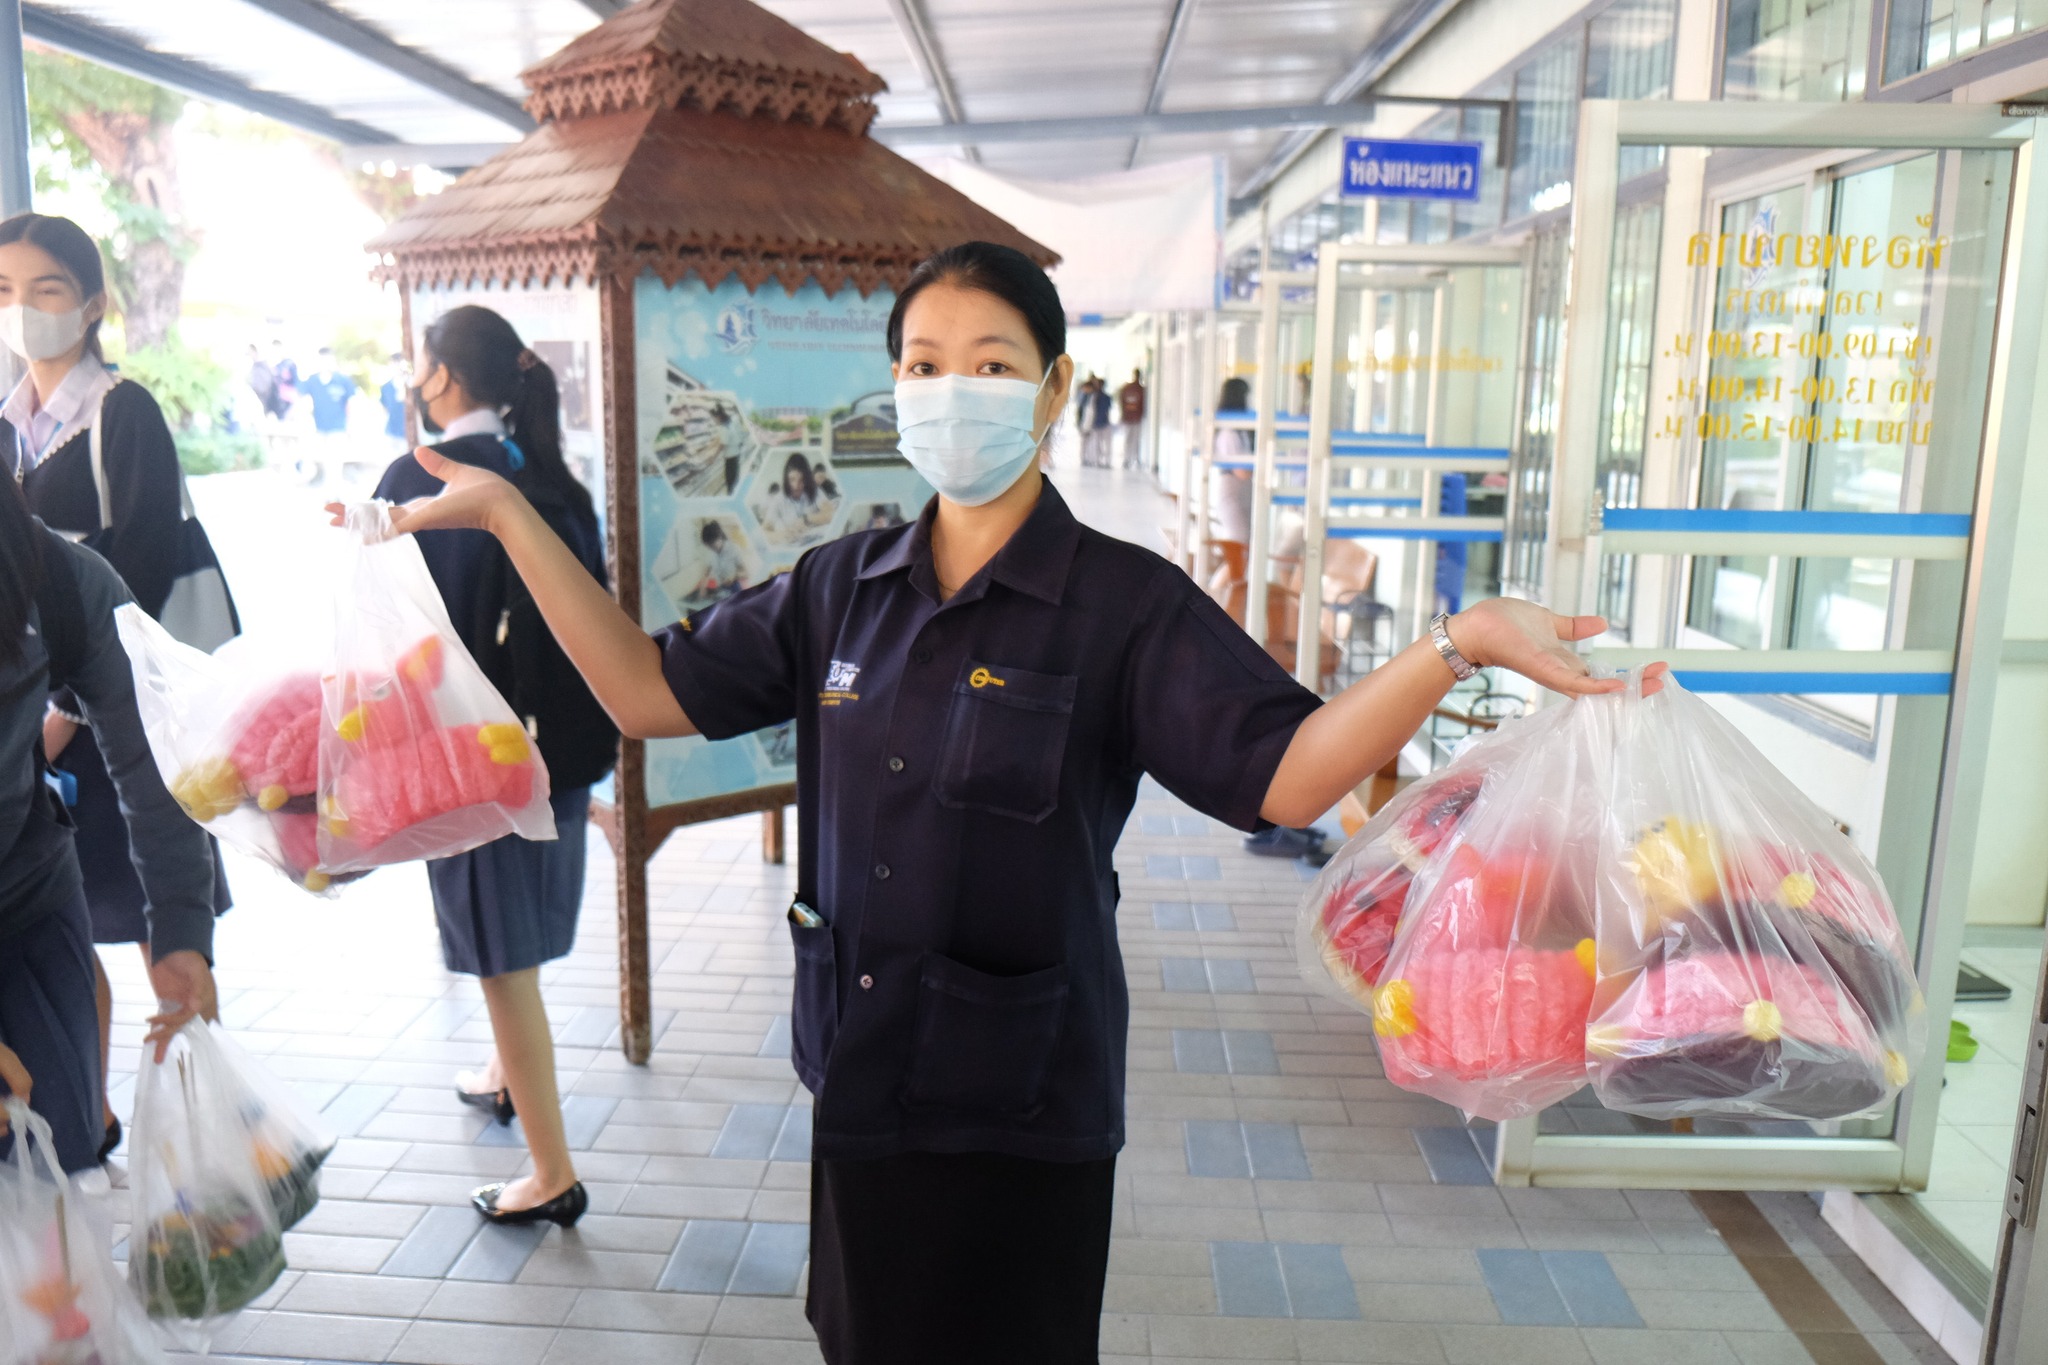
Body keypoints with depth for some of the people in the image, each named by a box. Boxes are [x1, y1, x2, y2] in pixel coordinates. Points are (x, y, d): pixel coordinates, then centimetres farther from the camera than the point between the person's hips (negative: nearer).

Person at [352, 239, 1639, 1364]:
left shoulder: (1125, 604, -12)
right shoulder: (844, 587, 2)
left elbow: (1286, 774, -21)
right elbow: (652, 690, 4)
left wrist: (1458, 641, -35)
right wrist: (510, 513, -1)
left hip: (1023, 1111, -4)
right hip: (860, 1084, 5)